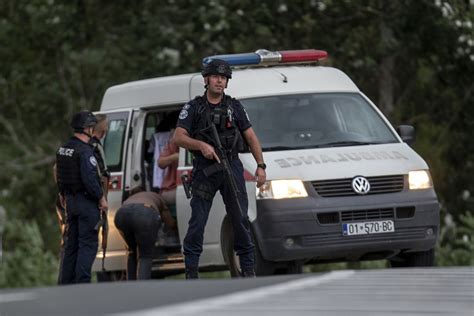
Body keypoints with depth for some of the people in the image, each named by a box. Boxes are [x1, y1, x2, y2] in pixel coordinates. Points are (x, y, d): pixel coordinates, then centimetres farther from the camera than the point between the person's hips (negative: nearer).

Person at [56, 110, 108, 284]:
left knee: (72, 244, 13)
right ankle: (82, 282, -11)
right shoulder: (84, 151, -19)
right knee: (88, 244, -6)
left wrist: (63, 195, 28)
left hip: (71, 200, 9)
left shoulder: (63, 149, 10)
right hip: (86, 201, -9)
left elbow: (59, 175, 18)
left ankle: (66, 282, 15)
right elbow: (89, 178, -23)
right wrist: (101, 198, -13)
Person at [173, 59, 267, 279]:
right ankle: (191, 270, -4)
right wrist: (201, 145, -21)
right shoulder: (193, 108, 5)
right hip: (204, 169, -2)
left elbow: (251, 138, 13)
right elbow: (179, 138, -4)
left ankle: (248, 268, 9)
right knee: (198, 220, -6)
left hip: (231, 167, 2)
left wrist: (260, 165, 3)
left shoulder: (235, 107, 13)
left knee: (240, 218, 2)